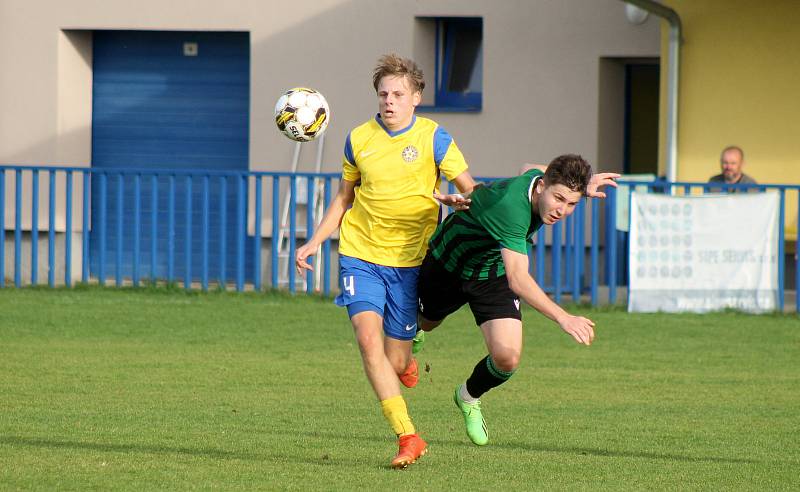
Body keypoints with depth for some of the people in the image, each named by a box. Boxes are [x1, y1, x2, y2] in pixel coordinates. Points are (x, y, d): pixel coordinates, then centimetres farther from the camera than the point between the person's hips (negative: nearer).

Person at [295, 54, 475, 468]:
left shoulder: (432, 138, -4)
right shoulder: (359, 139, 4)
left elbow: (471, 190, -1)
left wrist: (457, 201, -25)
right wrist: (314, 243, 10)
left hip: (408, 260, -1)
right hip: (360, 254, 1)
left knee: (396, 362, -2)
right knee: (368, 336, -21)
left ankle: (407, 359, 39)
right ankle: (408, 438, -19)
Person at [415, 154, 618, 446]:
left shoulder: (538, 177, -21)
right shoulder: (510, 207, -45)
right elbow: (518, 279, -53)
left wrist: (583, 185, -3)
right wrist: (563, 318, -63)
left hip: (493, 276, 4)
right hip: (445, 266, -4)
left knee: (507, 357, -15)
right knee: (425, 323, 28)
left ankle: (469, 397, 18)